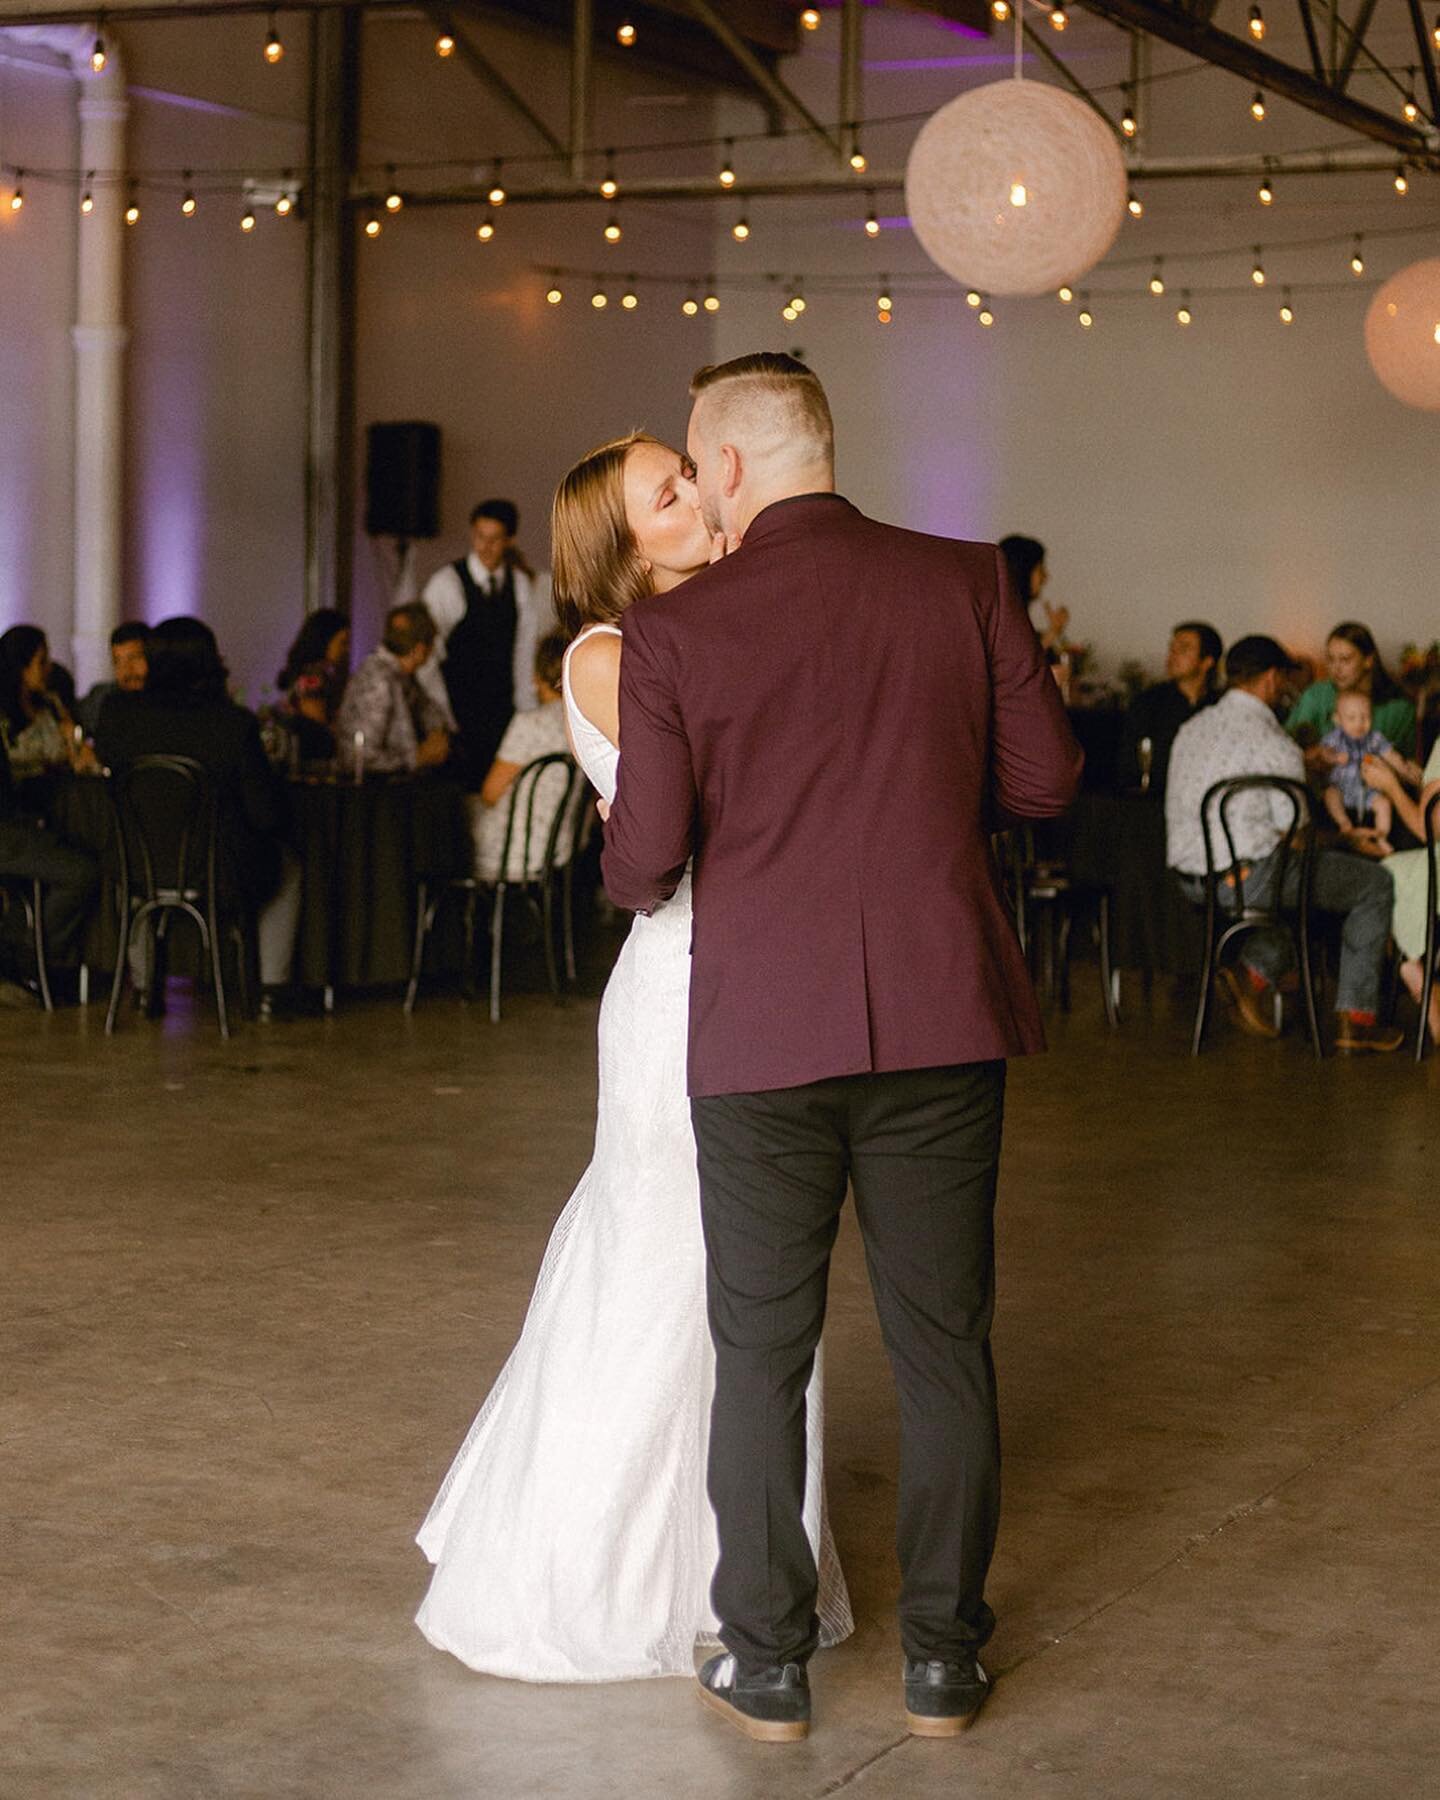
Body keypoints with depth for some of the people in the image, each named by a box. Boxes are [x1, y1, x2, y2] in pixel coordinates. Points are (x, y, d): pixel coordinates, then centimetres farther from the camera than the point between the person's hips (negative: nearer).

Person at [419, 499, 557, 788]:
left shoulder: (521, 585, 7)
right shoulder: (446, 583, -4)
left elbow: (525, 646, 12)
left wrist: (526, 708, 7)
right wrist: (440, 708, -6)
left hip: (503, 710, 3)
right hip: (458, 708, -3)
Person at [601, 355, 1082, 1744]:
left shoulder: (674, 632, -6)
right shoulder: (965, 585, 0)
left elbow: (645, 856, -7)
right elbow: (1045, 780, 4)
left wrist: (627, 877, 16)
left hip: (762, 1034, -2)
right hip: (941, 1021, 2)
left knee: (762, 1354, 10)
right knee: (943, 1345, 11)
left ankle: (767, 1663, 17)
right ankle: (941, 1658, 18)